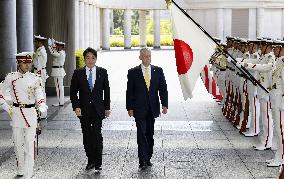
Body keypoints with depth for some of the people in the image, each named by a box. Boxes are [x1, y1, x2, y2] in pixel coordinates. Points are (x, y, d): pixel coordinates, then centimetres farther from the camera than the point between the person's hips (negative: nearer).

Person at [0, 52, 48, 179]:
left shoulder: (35, 79, -2)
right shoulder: (11, 77, 1)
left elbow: (40, 98, -4)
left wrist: (42, 107, -25)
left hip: (30, 113, -2)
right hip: (16, 113, 2)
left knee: (29, 145, -5)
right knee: (18, 144, 12)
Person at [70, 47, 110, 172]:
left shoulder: (102, 72, 3)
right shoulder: (78, 73, 3)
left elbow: (106, 90, 7)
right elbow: (73, 92, 4)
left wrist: (107, 107, 5)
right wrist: (76, 106, -6)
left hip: (98, 109, -1)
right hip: (84, 109, 1)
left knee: (97, 135, -9)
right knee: (87, 136, 7)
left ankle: (98, 162, 0)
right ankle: (90, 161, 17)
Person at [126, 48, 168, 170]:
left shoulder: (158, 71, 6)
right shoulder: (133, 72, 1)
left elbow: (163, 89, 6)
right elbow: (129, 91, 1)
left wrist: (164, 104, -4)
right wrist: (130, 108, -5)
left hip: (152, 108, 3)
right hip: (139, 109, -2)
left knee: (150, 134, 8)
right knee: (141, 134, -9)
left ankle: (148, 158, 17)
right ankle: (142, 161, -9)